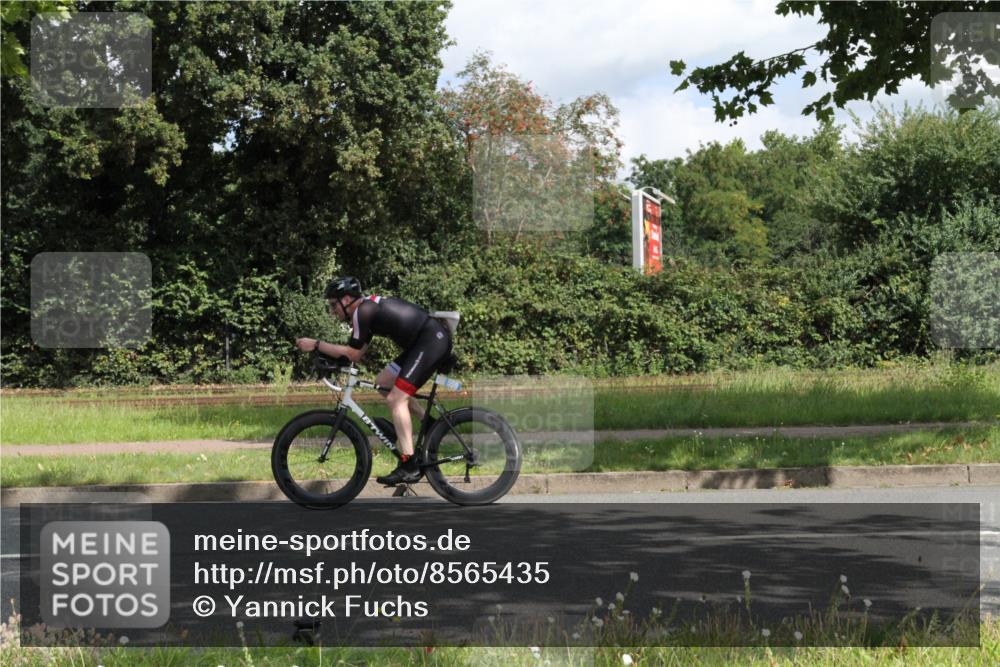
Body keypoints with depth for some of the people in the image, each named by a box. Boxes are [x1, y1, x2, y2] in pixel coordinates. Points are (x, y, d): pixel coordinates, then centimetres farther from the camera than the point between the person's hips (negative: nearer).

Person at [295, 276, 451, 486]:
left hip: (433, 341, -10)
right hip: (423, 342, 10)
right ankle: (429, 423, 19)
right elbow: (358, 352, 16)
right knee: (383, 383, 15)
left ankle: (409, 467, -16)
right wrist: (322, 351, 11)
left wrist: (315, 345, -6)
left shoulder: (363, 311, -13)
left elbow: (352, 353, -11)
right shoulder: (369, 306, 17)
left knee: (396, 398, -13)